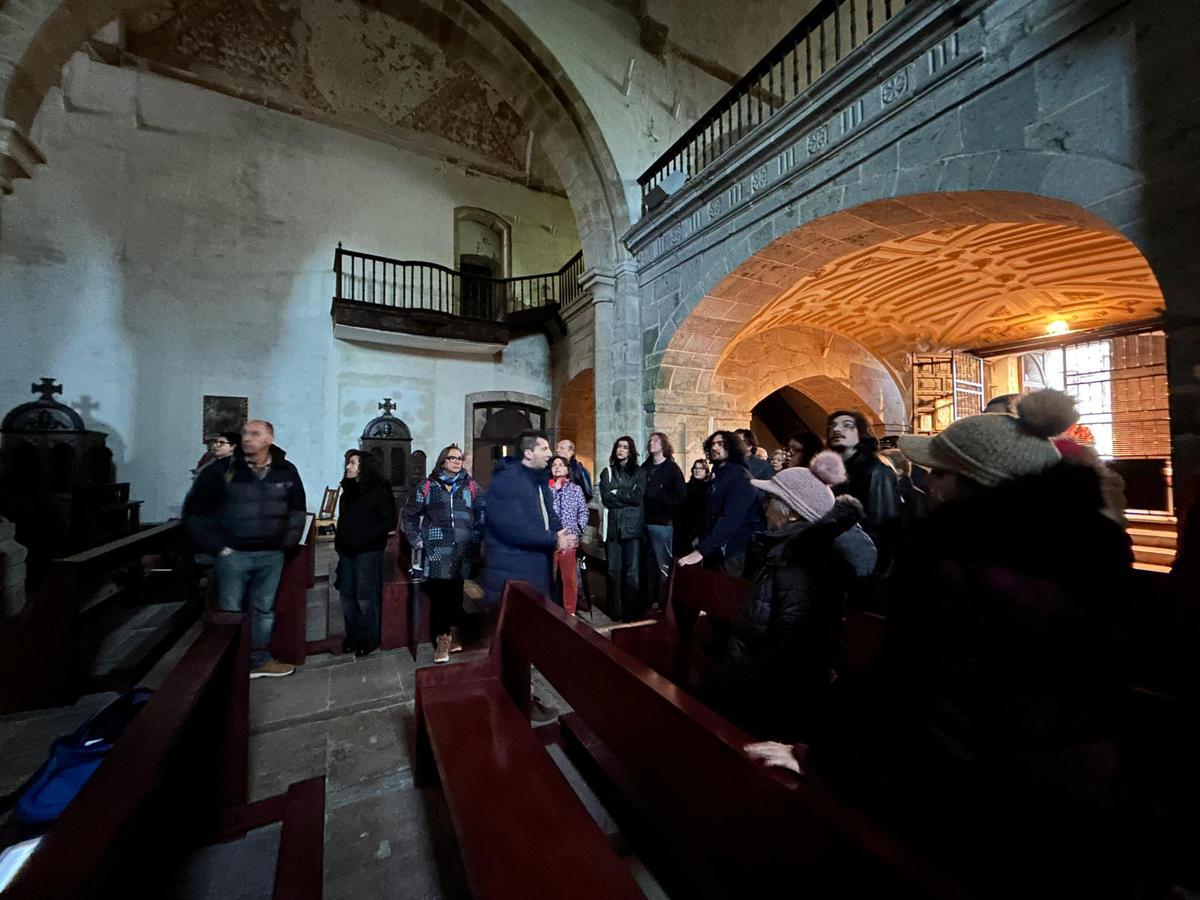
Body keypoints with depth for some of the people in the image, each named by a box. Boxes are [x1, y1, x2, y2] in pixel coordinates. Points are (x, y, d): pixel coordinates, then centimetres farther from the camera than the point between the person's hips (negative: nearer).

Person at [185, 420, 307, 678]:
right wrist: (216, 546, -5)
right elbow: (194, 511, 0)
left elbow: (298, 510, 13)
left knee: (264, 610, 14)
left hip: (272, 556, 3)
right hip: (233, 555, -2)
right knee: (231, 613, 6)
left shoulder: (286, 471, 1)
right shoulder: (222, 469, -7)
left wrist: (288, 542, 6)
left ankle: (259, 660, 28)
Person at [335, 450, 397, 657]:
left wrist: (363, 537, -17)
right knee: (347, 597, 11)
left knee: (365, 599, 0)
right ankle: (352, 638, 26)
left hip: (368, 551, -7)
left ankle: (368, 641, 14)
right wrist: (340, 539, 10)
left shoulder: (379, 490, -9)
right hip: (347, 551, 7)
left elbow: (389, 522, -12)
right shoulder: (348, 489, 13)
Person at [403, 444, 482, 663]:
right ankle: (442, 638, 10)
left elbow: (481, 515, 7)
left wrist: (476, 540, 1)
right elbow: (410, 514, 11)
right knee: (439, 594, -2)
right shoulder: (429, 485, 6)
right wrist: (416, 539, 5)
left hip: (462, 551, 1)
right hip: (436, 550, -1)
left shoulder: (470, 485, 7)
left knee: (456, 593, 7)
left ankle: (454, 633, 25)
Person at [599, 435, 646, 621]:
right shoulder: (607, 472, 13)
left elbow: (638, 496, -7)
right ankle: (615, 611, 14)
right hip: (613, 526, 2)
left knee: (632, 570, -2)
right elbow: (605, 498, 0)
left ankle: (630, 611, 8)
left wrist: (617, 493, -4)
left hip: (633, 526, -1)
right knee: (613, 569, 3)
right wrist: (628, 498, -6)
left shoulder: (639, 473, 9)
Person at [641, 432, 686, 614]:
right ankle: (650, 599, 21)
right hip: (645, 522, 4)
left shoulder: (672, 468, -2)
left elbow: (681, 496, -7)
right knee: (649, 563, 9)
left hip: (662, 523, -4)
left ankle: (662, 603, 11)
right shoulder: (645, 467, 12)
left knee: (663, 565, 1)